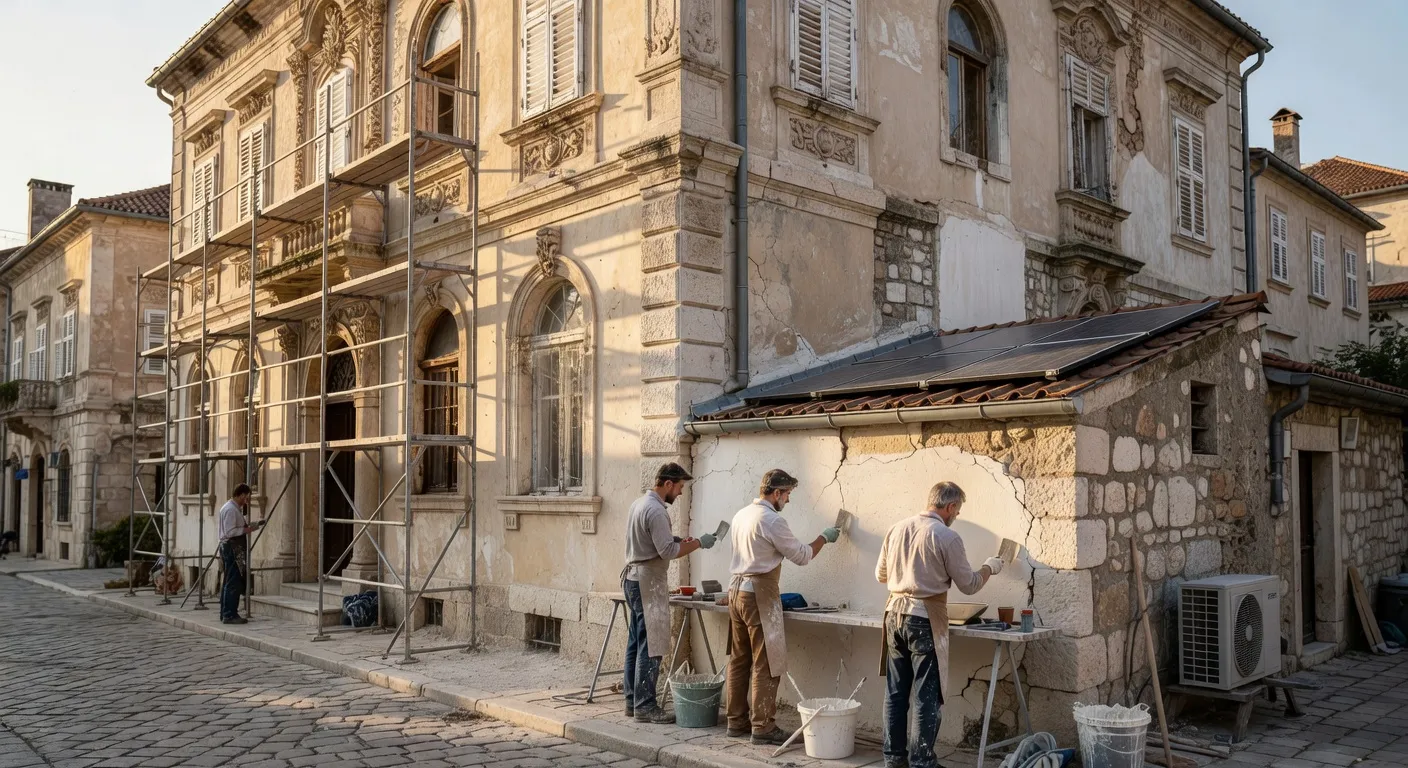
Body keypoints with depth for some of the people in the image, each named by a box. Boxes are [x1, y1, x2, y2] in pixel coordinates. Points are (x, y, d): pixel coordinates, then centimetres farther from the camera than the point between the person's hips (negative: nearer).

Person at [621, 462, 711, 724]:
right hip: (648, 582, -11)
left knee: (636, 643, 13)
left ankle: (633, 701, 19)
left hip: (633, 577, 11)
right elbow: (667, 551, -21)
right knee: (651, 646, -6)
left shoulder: (640, 503, 14)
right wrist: (698, 543, -13)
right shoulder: (656, 510, -18)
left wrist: (678, 541, 14)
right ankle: (645, 706, -3)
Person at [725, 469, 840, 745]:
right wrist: (824, 537, 9)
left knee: (739, 660, 13)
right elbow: (801, 556, -6)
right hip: (759, 593, -9)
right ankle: (762, 726, 1)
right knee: (765, 664, -2)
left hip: (736, 589, 9)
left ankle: (737, 721, 19)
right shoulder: (772, 520, -14)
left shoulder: (741, 515, 12)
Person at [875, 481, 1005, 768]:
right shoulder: (947, 537, -11)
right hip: (925, 618, -6)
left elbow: (880, 575, 15)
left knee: (896, 691, 13)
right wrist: (990, 568, 16)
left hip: (895, 613, 6)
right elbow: (968, 585, -3)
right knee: (927, 696, 4)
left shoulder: (896, 529, 5)